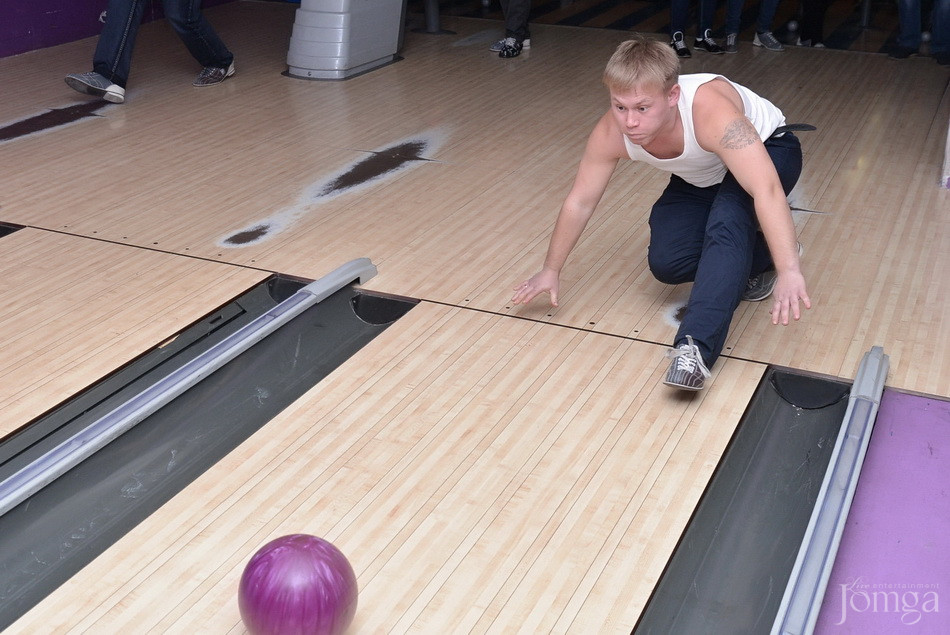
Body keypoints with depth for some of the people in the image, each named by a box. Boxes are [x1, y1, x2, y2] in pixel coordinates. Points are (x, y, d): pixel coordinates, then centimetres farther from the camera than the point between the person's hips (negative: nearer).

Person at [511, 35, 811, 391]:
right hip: (700, 178, 5)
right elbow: (579, 202, -12)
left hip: (767, 152, -5)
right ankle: (754, 258, 11)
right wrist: (551, 270, -4)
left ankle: (695, 348, -39)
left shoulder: (710, 111, -42)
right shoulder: (611, 133, -26)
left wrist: (789, 271, -59)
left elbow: (766, 189, -50)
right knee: (665, 264, -11)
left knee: (726, 223, -35)